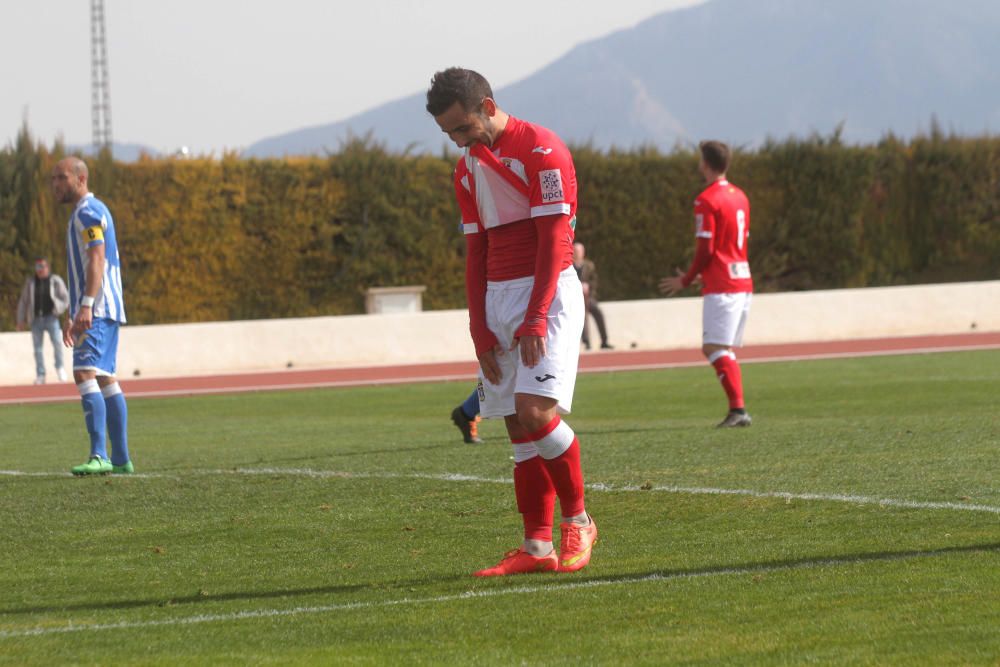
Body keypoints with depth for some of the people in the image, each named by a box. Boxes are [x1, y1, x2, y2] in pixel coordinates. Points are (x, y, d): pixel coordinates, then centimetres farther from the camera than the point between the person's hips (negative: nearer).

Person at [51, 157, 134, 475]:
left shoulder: (88, 212, -9)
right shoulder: (86, 213, 23)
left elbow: (97, 261, -22)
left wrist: (86, 306, -32)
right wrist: (74, 317, 30)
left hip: (98, 309, -11)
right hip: (102, 313, 11)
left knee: (85, 374, -19)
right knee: (105, 380, 11)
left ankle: (99, 456, -29)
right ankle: (121, 459, 13)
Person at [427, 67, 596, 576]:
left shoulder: (542, 151, -9)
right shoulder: (468, 169, 15)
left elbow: (553, 241, -13)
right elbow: (476, 255, 16)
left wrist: (534, 321, -18)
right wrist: (481, 333, 7)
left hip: (547, 293, -7)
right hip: (498, 300, 7)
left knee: (535, 410, -19)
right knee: (519, 428, 2)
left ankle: (577, 520, -2)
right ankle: (537, 548, 2)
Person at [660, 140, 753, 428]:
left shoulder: (707, 200, -10)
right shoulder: (739, 196, 15)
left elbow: (705, 250, -14)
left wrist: (686, 280, 0)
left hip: (721, 286, -9)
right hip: (743, 282, 9)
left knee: (714, 348, -11)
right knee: (726, 351, 12)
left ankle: (738, 409, -22)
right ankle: (737, 411, 6)